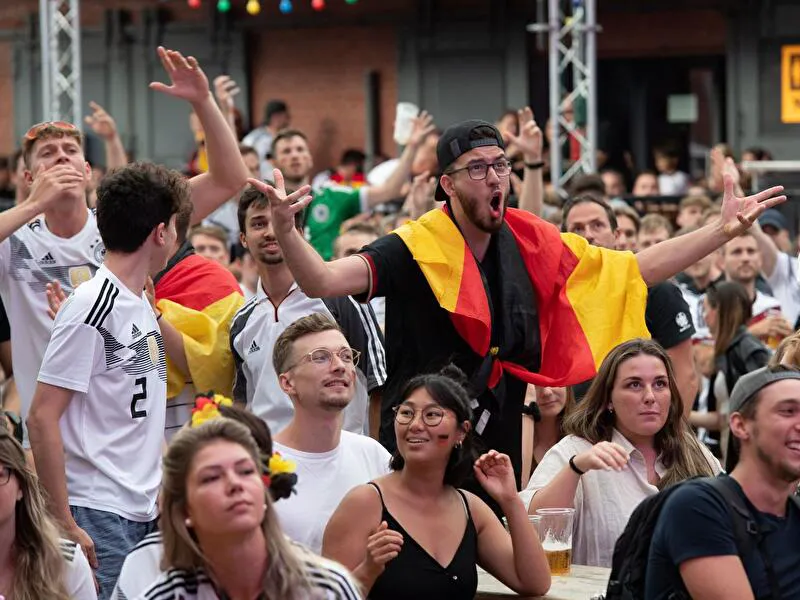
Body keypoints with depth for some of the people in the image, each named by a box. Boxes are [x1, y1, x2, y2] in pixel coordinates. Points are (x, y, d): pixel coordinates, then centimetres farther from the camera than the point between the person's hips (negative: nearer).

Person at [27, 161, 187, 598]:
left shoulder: (142, 305, 14)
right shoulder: (91, 307, -12)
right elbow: (42, 418, -15)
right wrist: (64, 525, -18)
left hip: (144, 514, 8)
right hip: (98, 515, -8)